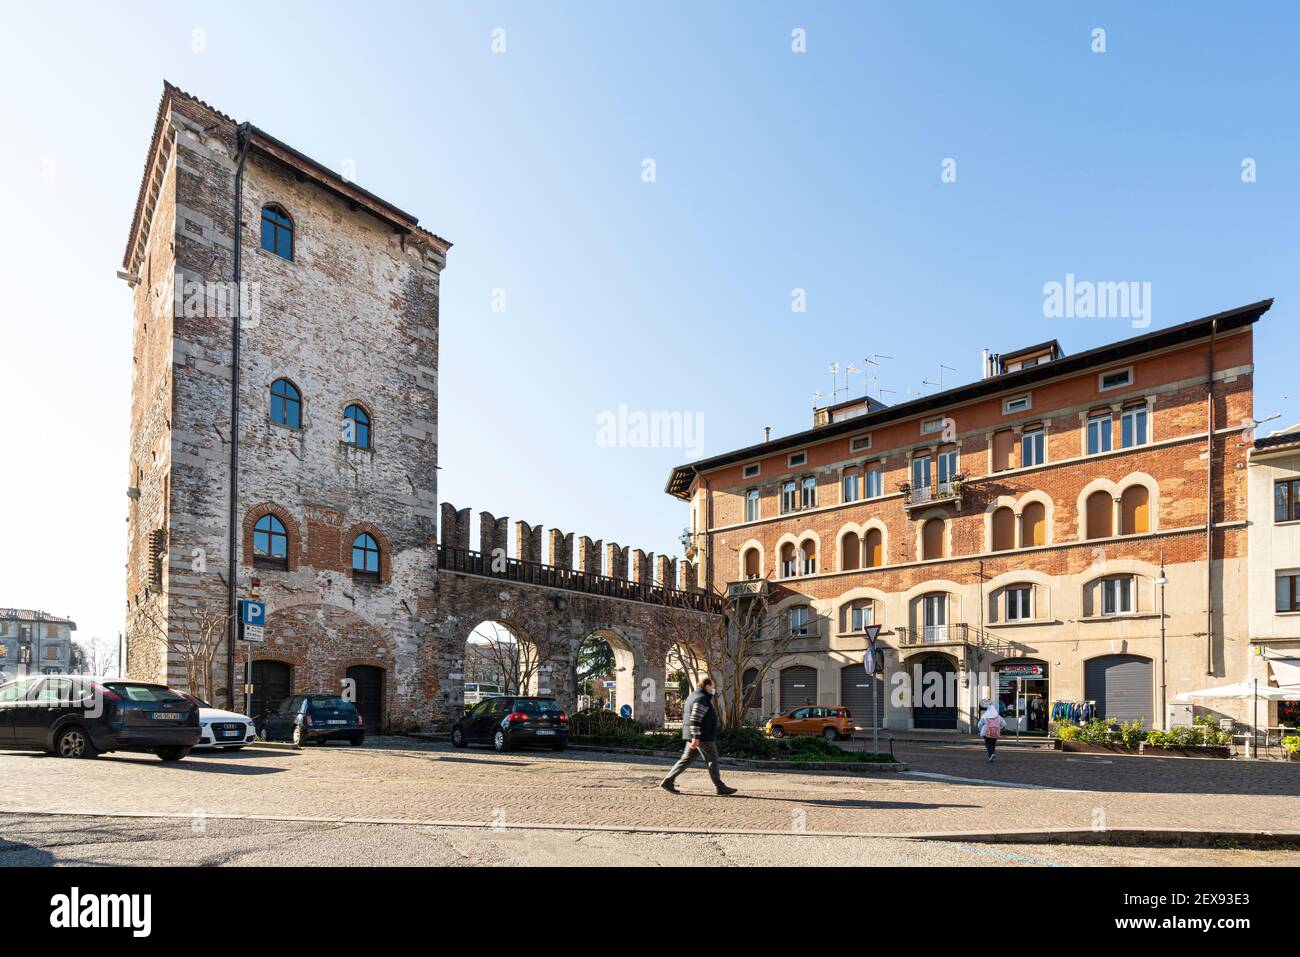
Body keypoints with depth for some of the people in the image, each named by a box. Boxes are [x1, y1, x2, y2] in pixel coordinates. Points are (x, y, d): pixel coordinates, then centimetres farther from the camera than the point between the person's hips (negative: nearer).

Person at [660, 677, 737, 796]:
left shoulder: (694, 696, 16)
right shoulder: (702, 699, -16)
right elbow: (695, 719, -24)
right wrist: (696, 737, -26)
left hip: (695, 736, 10)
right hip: (702, 736, -10)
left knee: (687, 759, 9)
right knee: (712, 760, 0)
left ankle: (668, 781, 5)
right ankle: (720, 787, 6)